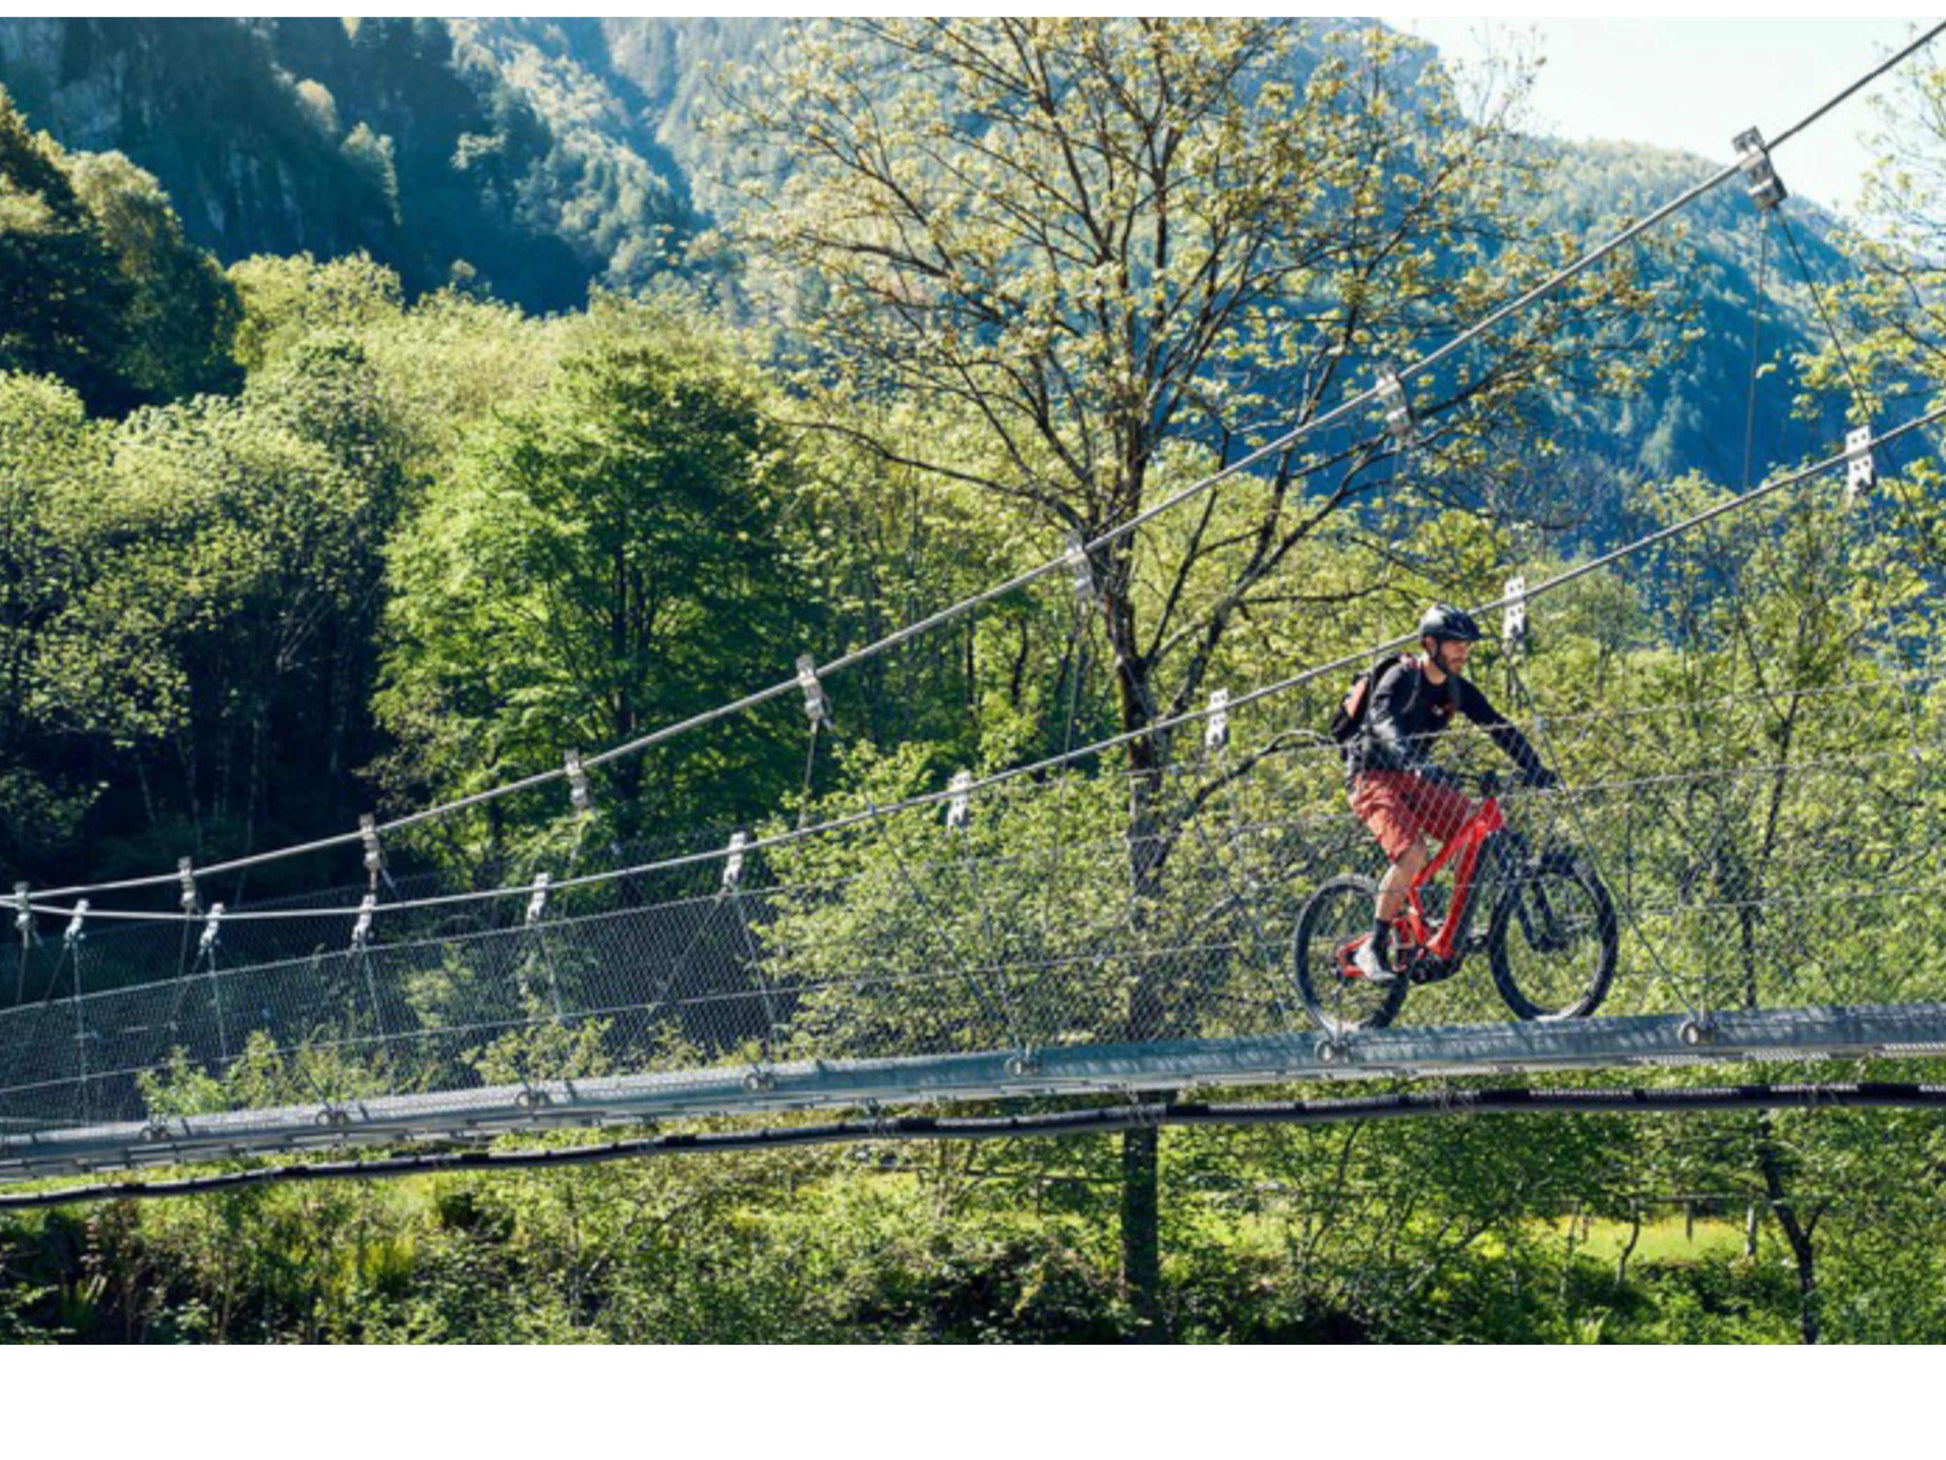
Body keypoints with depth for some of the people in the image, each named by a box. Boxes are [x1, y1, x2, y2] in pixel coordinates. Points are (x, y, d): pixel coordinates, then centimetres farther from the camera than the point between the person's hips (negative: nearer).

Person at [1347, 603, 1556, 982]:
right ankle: (1374, 949, -20)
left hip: (1417, 779, 7)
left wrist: (1535, 769, -12)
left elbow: (1500, 728, 2)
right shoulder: (1401, 678, -16)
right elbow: (1384, 720, -34)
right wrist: (1412, 761, -51)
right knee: (1413, 853, -30)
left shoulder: (1457, 690, 4)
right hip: (1377, 778, -7)